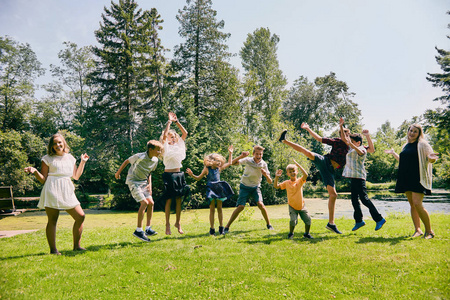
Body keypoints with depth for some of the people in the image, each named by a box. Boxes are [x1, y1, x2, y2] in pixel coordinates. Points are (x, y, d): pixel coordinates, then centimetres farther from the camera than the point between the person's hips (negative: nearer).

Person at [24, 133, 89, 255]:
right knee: (52, 220, -3)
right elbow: (43, 180, 2)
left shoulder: (70, 158, 17)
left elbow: (76, 176, 19)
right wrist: (35, 172, -15)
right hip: (52, 191, -4)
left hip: (67, 192, 4)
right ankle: (53, 249, 6)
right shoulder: (47, 158, 5)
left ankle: (76, 246, 11)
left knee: (80, 216, -1)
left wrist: (83, 162, 20)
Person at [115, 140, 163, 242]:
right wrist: (118, 173, 4)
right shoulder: (140, 156, -22)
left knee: (151, 203, -3)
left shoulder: (155, 160, -2)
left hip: (143, 182, 7)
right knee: (144, 202, -18)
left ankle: (148, 229, 4)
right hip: (133, 181, -7)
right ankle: (138, 230, -10)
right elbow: (126, 161, -7)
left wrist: (149, 184, 1)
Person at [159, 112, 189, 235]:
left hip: (179, 174, 5)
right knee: (169, 200, -2)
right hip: (169, 175, -5)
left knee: (179, 200, 7)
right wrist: (169, 121, -9)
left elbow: (185, 133, 9)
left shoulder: (178, 145, 13)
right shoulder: (166, 146, -1)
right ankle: (167, 224, 6)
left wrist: (176, 121, 3)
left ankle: (178, 222, 18)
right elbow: (164, 135, -16)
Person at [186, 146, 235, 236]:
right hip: (211, 189, -4)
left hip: (219, 188, 4)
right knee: (212, 209, -3)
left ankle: (221, 227, 15)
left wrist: (230, 153, 22)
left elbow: (229, 163, 21)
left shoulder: (219, 169, 10)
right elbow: (198, 178, 5)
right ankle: (212, 229, 4)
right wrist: (191, 175, -12)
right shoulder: (207, 169, -1)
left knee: (219, 208, 8)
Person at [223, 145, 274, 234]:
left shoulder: (264, 164, -11)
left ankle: (269, 224, 1)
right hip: (245, 187, -1)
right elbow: (232, 163, -22)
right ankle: (227, 227, -3)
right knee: (240, 207, -13)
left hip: (255, 187, 1)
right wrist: (241, 156, -36)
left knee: (260, 204, -20)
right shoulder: (248, 160, -15)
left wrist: (266, 175, -31)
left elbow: (270, 182, -10)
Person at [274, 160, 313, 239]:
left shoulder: (300, 181, -7)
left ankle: (306, 234, 24)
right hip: (292, 207, -1)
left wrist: (298, 165, -27)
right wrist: (276, 177, -17)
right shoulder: (286, 183, -3)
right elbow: (276, 186, -4)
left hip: (302, 206, 1)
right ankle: (291, 233, 10)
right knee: (293, 220, -17)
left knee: (308, 220, 0)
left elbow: (305, 174, -26)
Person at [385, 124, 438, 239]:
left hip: (418, 178, -7)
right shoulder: (406, 146, 17)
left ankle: (429, 231, 0)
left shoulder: (422, 144, -2)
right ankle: (417, 230, 13)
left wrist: (431, 158, -30)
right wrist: (393, 153, 33)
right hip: (406, 179, 7)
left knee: (417, 204, -14)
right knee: (412, 204, 6)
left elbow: (431, 160, -8)